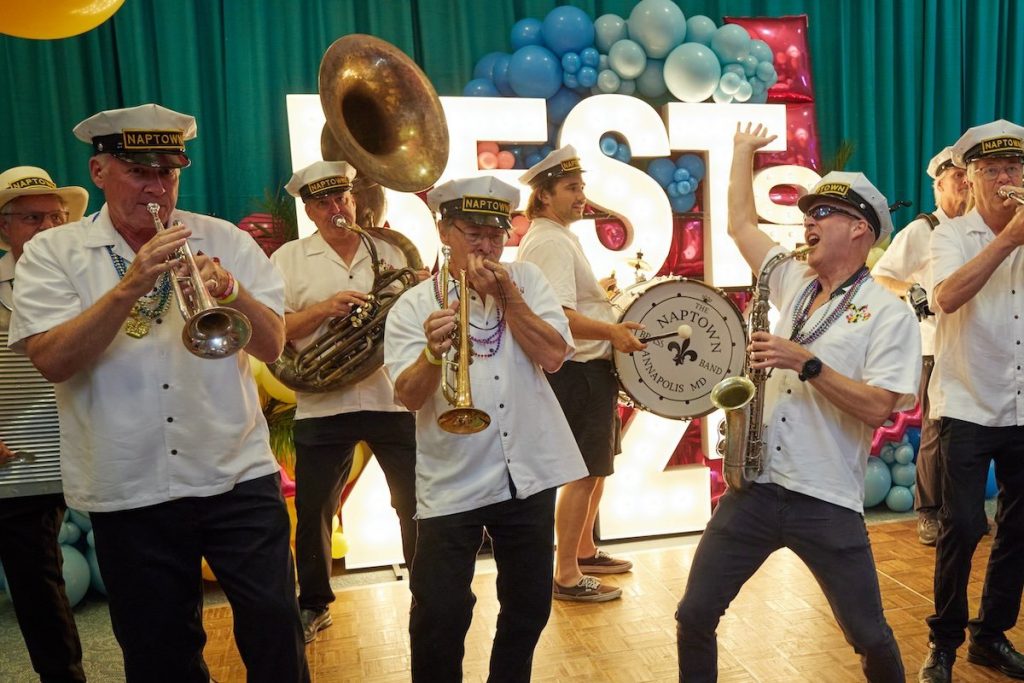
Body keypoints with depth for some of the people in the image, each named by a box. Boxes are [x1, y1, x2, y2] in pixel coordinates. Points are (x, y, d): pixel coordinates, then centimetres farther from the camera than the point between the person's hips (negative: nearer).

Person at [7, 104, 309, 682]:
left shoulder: (225, 240, 3)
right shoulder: (53, 253, 2)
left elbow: (274, 345, -3)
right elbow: (52, 361, -12)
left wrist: (232, 292, -21)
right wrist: (130, 286, -23)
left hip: (239, 476, 0)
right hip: (128, 492, 0)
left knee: (277, 632, 4)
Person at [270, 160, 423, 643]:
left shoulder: (389, 251, 9)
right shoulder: (290, 258, 2)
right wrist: (323, 309, -18)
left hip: (395, 400, 2)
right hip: (323, 406, -1)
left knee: (416, 503, 10)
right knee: (313, 510, 9)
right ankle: (313, 605, 29)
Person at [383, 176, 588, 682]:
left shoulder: (526, 280, 3)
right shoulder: (413, 306, -4)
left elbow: (553, 356, -9)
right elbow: (408, 397, -14)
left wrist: (507, 296, -16)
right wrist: (434, 353, -33)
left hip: (528, 473, 3)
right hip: (451, 484, -2)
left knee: (530, 605, 16)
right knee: (439, 616, 0)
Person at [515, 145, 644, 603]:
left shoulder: (558, 237, 16)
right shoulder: (550, 242, -18)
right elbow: (558, 318, -30)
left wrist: (601, 290, 19)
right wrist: (611, 331, -35)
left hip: (587, 368, 11)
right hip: (578, 371, -11)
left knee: (598, 466, 21)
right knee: (584, 474, -4)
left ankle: (586, 552, 36)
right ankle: (567, 577, 7)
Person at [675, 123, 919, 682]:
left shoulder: (889, 313, -5)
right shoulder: (794, 283, 10)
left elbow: (876, 408, -15)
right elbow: (740, 224, 21)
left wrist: (807, 362, -20)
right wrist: (744, 150, 30)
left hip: (828, 503, -4)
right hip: (755, 489, 4)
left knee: (869, 637, 11)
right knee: (694, 618, 5)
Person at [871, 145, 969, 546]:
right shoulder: (921, 231, -1)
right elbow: (878, 277, -5)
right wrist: (911, 291, -21)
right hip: (936, 347, -4)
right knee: (936, 433, -2)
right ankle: (928, 513, 13)